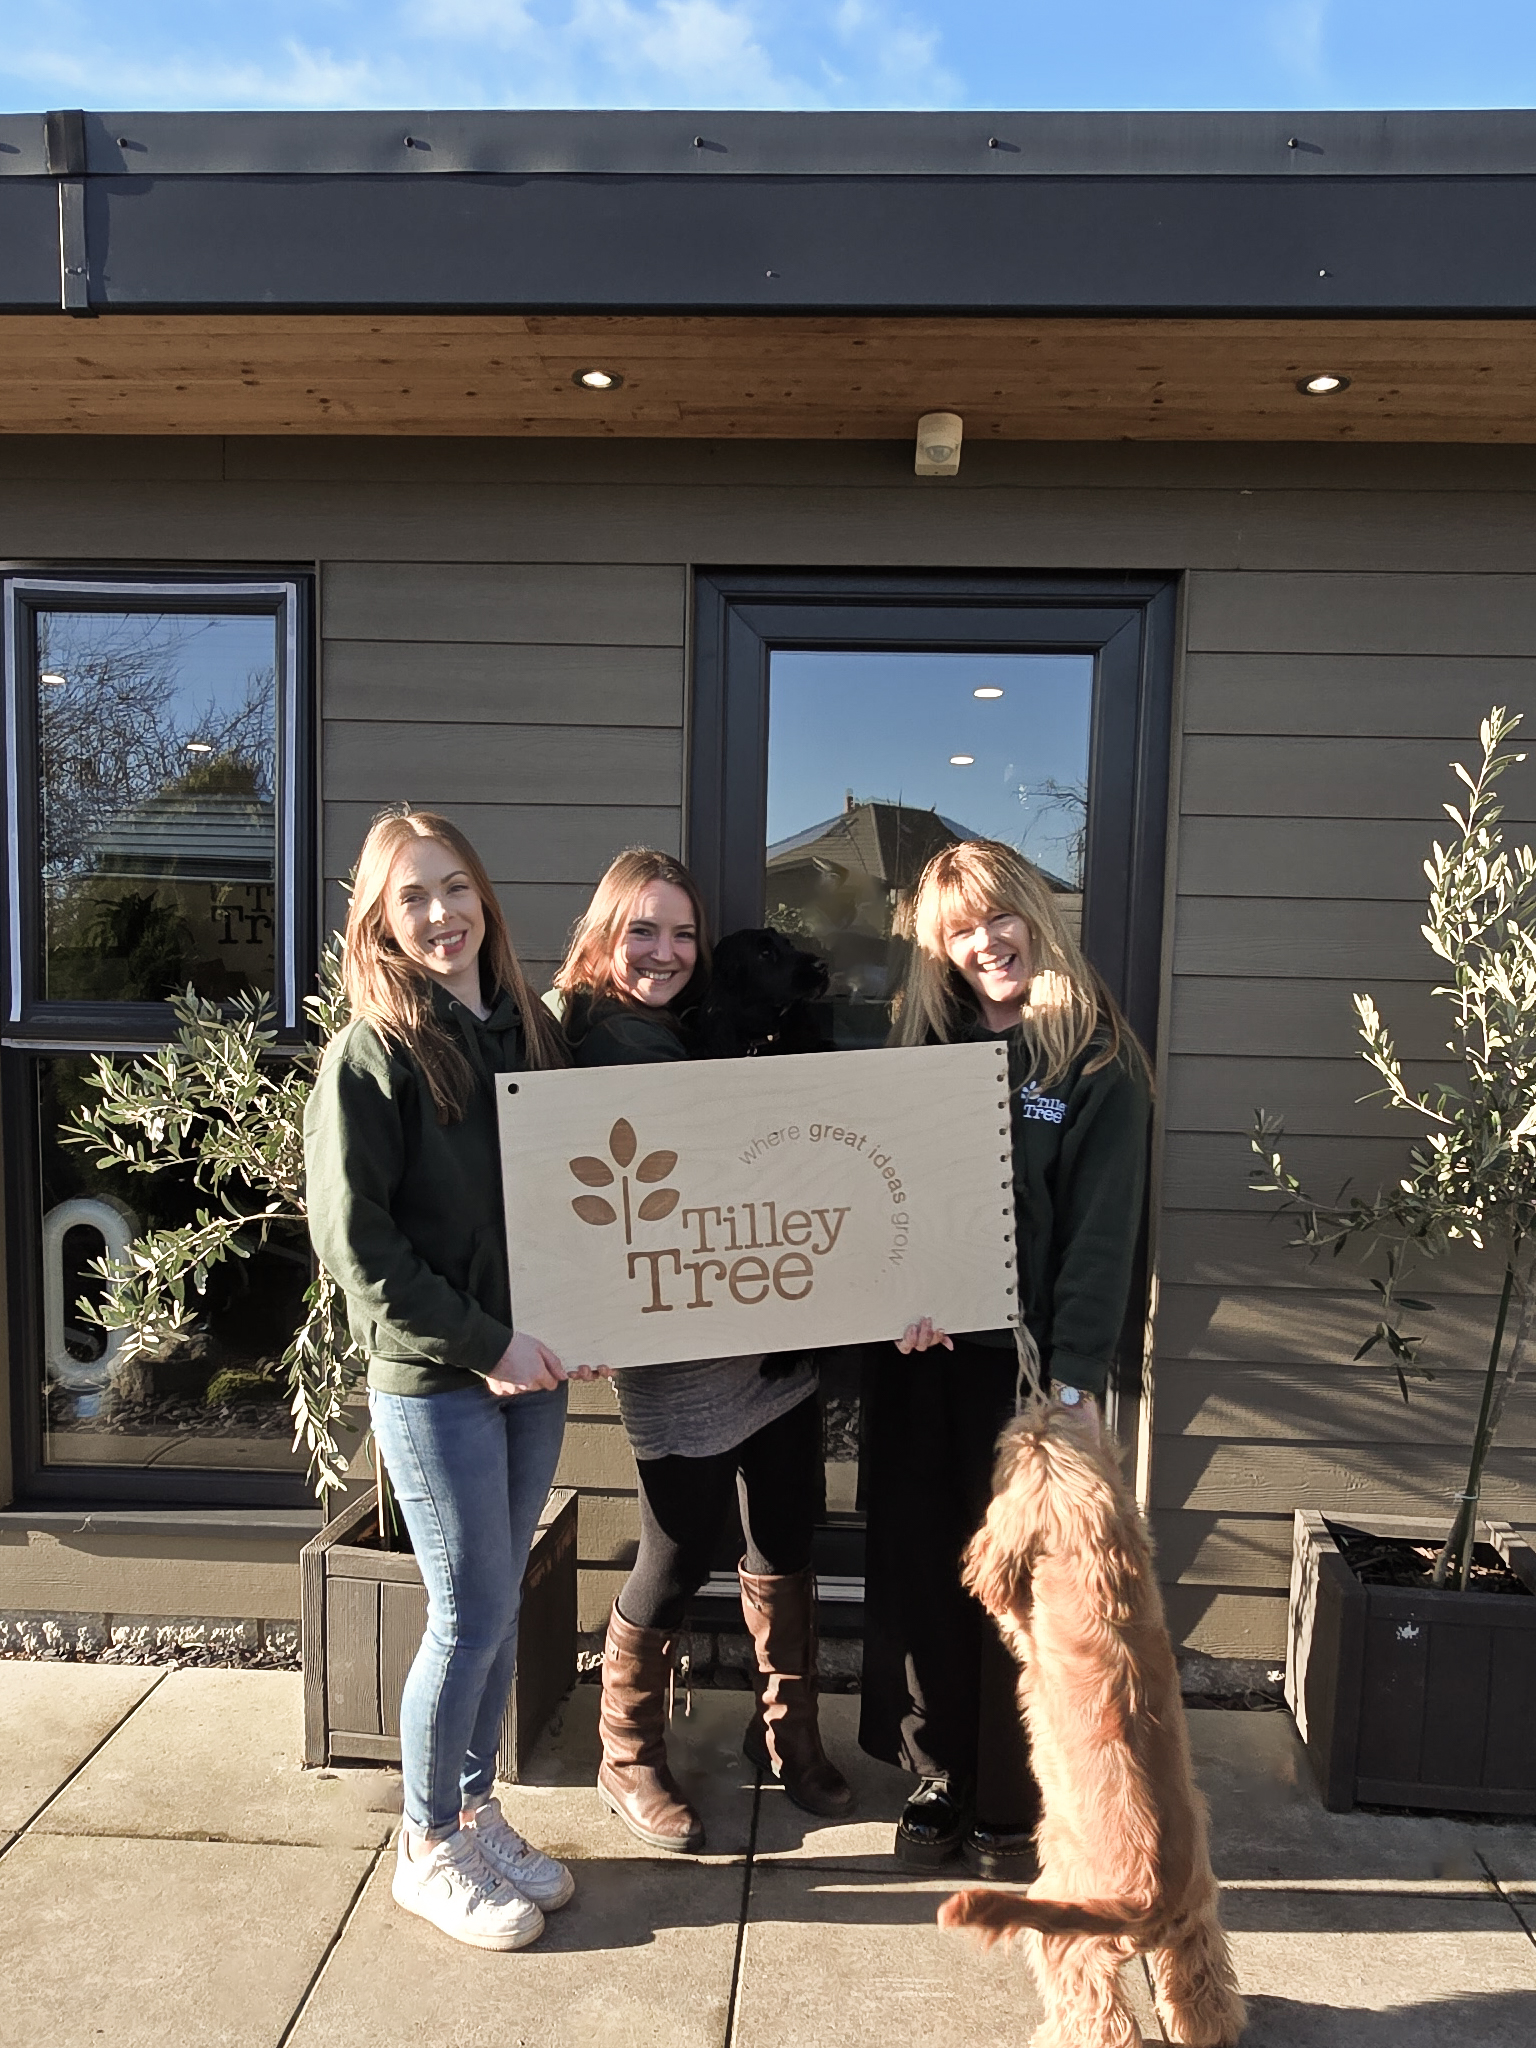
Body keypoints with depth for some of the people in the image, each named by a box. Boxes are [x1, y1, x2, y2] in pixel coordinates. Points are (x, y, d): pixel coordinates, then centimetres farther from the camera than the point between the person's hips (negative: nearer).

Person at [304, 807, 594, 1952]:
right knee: (472, 1614, 3)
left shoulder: (534, 1032, 6)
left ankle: (475, 1811, 35)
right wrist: (487, 1343, -15)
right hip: (432, 1378, -5)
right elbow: (355, 1243, -14)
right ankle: (427, 1850, 26)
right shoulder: (370, 1054, -10)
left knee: (499, 1604, 15)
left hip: (532, 1367, 5)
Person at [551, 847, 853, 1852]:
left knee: (787, 1544, 15)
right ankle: (628, 1759, 31)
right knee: (678, 1559, 6)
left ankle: (789, 1734, 37)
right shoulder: (574, 1050, -8)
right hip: (674, 1356, -5)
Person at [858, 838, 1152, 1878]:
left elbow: (1102, 1231, -9)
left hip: (1030, 1360, -3)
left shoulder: (1098, 1060, -4)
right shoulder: (922, 1040, 8)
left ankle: (1012, 1800, 26)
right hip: (920, 1356, 4)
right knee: (919, 1568, 10)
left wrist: (1077, 1374, -15)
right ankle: (941, 1775, 30)